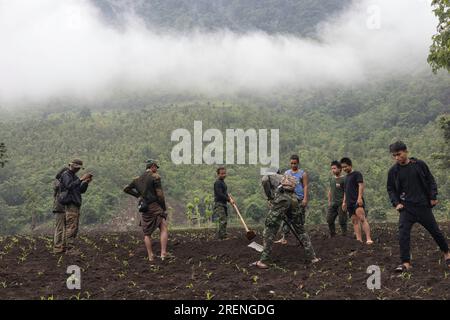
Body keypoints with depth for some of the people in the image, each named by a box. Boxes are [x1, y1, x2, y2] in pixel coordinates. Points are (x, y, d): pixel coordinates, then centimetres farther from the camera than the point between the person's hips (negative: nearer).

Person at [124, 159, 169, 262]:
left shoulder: (138, 179, 16)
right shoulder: (155, 176, -4)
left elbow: (126, 189, 24)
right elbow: (160, 194, -10)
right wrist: (164, 207, 1)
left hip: (144, 208, 6)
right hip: (155, 206, -6)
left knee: (147, 234, 12)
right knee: (164, 229, -9)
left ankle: (150, 256, 10)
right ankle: (163, 253, -23)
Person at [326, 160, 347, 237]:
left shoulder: (343, 179, -9)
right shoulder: (331, 178, 13)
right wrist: (329, 201, 16)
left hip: (341, 204, -7)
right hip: (333, 204, 7)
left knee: (342, 221, -6)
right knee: (329, 220, 6)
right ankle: (332, 236, 17)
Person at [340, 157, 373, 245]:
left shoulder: (356, 174, 0)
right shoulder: (346, 177, 23)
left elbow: (361, 185, -11)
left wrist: (360, 197, -22)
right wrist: (344, 202, 21)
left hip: (357, 201, -8)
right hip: (350, 202, 8)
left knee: (362, 219, -19)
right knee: (355, 221, 1)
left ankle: (368, 239, -28)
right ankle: (359, 240, -3)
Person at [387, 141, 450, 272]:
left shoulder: (419, 164, -3)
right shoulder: (393, 171, 0)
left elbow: (430, 180, 5)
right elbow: (391, 189, 10)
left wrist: (433, 197, -2)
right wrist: (396, 203, -3)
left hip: (423, 206, -1)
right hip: (406, 207, 1)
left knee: (435, 230, 10)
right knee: (403, 234, -13)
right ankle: (406, 263, -9)